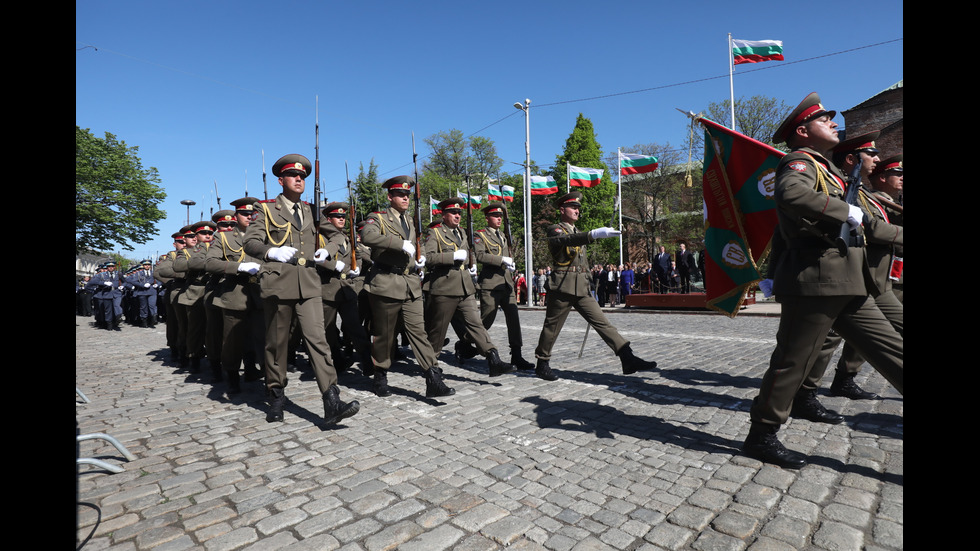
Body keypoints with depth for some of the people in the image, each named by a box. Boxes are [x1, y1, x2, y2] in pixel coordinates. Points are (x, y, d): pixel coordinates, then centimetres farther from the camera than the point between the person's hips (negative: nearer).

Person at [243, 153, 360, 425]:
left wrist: (323, 253, 7)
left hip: (309, 285, 2)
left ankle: (332, 402, -13)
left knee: (317, 339, -8)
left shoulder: (310, 211, 19)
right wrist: (272, 252, -21)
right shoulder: (267, 209, 7)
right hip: (278, 284, -2)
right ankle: (276, 397, 26)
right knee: (277, 342, 7)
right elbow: (250, 242, -1)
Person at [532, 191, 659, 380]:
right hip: (562, 286, -7)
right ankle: (542, 364, 18)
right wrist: (595, 234, -42)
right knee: (552, 327, 3)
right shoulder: (554, 230, -3)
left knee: (602, 322, -2)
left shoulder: (579, 233, 23)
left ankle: (628, 359, -7)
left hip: (582, 288, 7)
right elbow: (568, 239, -27)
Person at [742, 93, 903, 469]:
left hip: (844, 286, 10)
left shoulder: (822, 167, 25)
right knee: (792, 362, -2)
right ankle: (761, 436, 11)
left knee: (890, 352, 9)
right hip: (814, 282, -10)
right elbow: (791, 195, -31)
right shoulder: (801, 161, -6)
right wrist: (846, 211, -19)